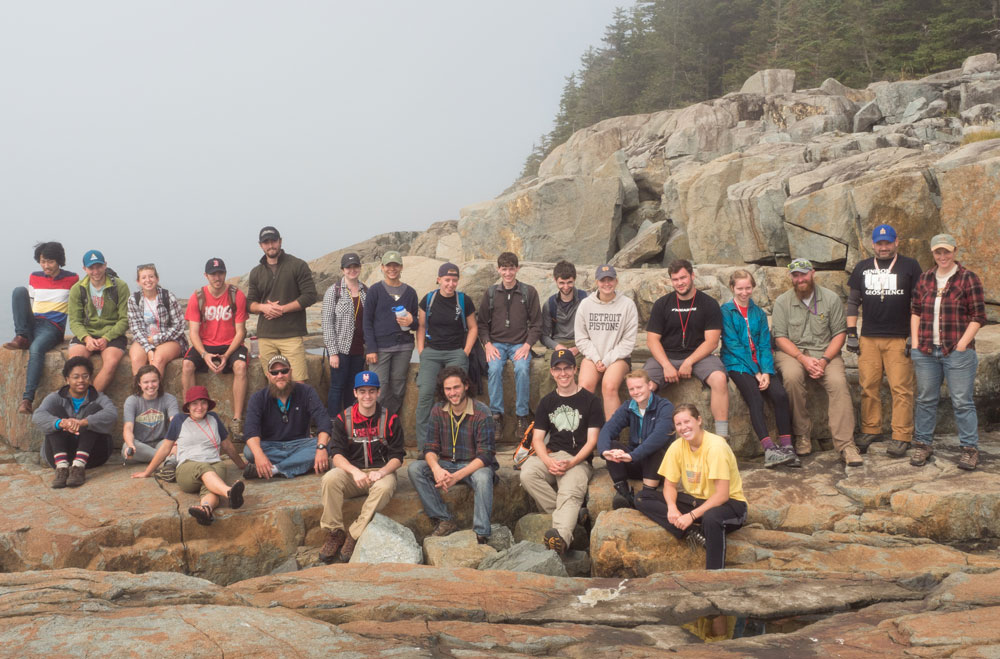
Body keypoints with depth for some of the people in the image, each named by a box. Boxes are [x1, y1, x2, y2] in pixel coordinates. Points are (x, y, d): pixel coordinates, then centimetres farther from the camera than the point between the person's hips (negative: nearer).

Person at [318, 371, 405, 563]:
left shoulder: (390, 419, 2)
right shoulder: (344, 418, 4)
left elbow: (397, 456, 1)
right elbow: (337, 454, -4)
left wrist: (382, 472, -21)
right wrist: (355, 471, -24)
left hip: (381, 472, -1)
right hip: (351, 470, 1)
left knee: (384, 487, -36)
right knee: (330, 479, -30)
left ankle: (354, 536, -26)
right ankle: (335, 533, -19)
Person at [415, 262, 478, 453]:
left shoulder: (464, 301, 4)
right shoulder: (428, 299, 6)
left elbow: (473, 328, 10)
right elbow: (421, 326, 13)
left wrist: (466, 352, 1)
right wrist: (421, 350, 3)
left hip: (456, 353, -1)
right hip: (431, 352, 1)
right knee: (425, 394, -10)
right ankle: (423, 444, -6)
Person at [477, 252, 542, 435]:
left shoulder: (529, 292, 4)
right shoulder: (490, 293, 9)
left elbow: (536, 324, 4)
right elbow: (482, 323, 10)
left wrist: (526, 346, -10)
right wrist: (488, 344, -6)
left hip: (520, 344, -1)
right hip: (496, 343, 1)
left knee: (522, 368, -31)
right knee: (494, 369, -29)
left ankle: (522, 415, -20)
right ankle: (496, 414, -18)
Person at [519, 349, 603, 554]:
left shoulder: (589, 401, 8)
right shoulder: (547, 402, 19)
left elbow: (592, 441, 2)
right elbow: (537, 438, 11)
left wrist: (571, 463, -16)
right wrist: (549, 462, -11)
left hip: (579, 460, -4)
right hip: (551, 455, 4)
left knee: (571, 492, -34)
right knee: (527, 473, -29)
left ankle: (561, 536, -57)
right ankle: (569, 515, -23)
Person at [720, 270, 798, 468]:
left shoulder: (759, 313, 16)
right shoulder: (726, 311, 0)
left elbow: (765, 344, 9)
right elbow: (733, 345, -7)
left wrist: (766, 372, -9)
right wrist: (755, 372, -13)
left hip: (759, 364, 4)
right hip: (737, 364, -4)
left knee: (781, 395, -21)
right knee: (755, 399, -28)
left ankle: (786, 447, -20)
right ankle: (769, 449, -33)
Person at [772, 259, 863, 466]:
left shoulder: (831, 298, 4)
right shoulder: (782, 302, 3)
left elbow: (840, 333, 2)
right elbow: (780, 337, -2)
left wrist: (824, 360, -14)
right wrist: (803, 359, -17)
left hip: (825, 352, 1)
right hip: (792, 352, -1)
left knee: (838, 381, -28)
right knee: (792, 376, -34)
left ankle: (845, 444, -27)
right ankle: (802, 435, -21)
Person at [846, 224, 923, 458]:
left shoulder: (910, 266, 6)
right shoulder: (862, 268, 15)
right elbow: (853, 302, 16)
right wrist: (851, 333, 7)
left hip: (899, 338, -3)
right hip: (869, 338, 3)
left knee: (901, 388, -6)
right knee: (869, 386, 2)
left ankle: (901, 437, -3)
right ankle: (871, 430, 11)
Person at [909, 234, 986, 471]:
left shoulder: (968, 279, -3)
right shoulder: (925, 279, 10)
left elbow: (978, 317, -4)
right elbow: (915, 310, 14)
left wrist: (961, 345, -11)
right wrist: (915, 342, 4)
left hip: (957, 352, -4)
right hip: (926, 351, 4)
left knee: (962, 402, -1)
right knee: (925, 400, 10)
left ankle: (970, 449, 9)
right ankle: (923, 444, 20)